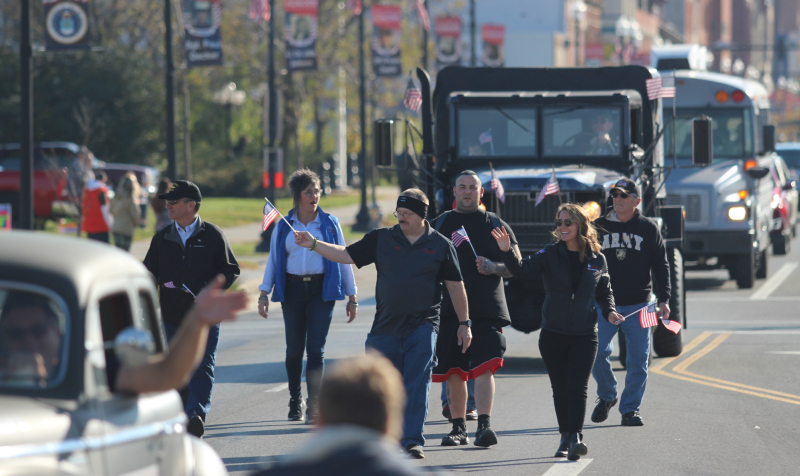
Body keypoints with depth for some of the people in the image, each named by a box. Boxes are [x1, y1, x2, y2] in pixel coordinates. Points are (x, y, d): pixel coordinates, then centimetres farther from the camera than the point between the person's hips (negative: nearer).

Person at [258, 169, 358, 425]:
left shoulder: (330, 224, 5)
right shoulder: (283, 226, 7)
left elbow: (343, 259, 7)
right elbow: (273, 260, 10)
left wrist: (352, 297, 6)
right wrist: (264, 294, 3)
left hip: (321, 290, -2)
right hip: (292, 289, 2)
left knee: (316, 349, -9)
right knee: (294, 349, 7)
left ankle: (314, 407, -11)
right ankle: (295, 402, 24)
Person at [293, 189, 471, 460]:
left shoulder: (439, 245, 3)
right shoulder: (381, 239, 7)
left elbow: (455, 285, 8)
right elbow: (346, 255, 5)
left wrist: (464, 323, 7)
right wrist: (313, 244, -7)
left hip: (422, 327, -3)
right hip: (385, 326, 3)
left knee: (417, 385, -9)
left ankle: (413, 441, -8)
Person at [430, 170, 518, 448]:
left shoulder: (495, 225, 9)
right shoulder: (439, 224, 14)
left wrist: (493, 267, -12)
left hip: (486, 309, -3)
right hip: (448, 309, 3)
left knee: (484, 367, -16)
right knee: (453, 372, 5)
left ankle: (484, 425, -22)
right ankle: (458, 428, 15)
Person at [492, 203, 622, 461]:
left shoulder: (597, 260, 3)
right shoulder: (549, 254, -1)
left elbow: (604, 291, 16)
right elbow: (523, 270, -16)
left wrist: (609, 311, -3)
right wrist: (508, 252, -34)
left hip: (585, 335, -1)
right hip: (553, 333, 1)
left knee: (578, 387, -11)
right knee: (560, 389, 6)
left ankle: (576, 437, -19)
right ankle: (566, 438, 17)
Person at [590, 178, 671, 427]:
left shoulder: (648, 229, 5)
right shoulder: (599, 227, 6)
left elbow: (661, 266, 9)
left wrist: (663, 299, 2)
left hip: (637, 305, 0)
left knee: (638, 360, -1)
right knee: (596, 353, -10)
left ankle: (630, 409, 8)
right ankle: (606, 396, 14)